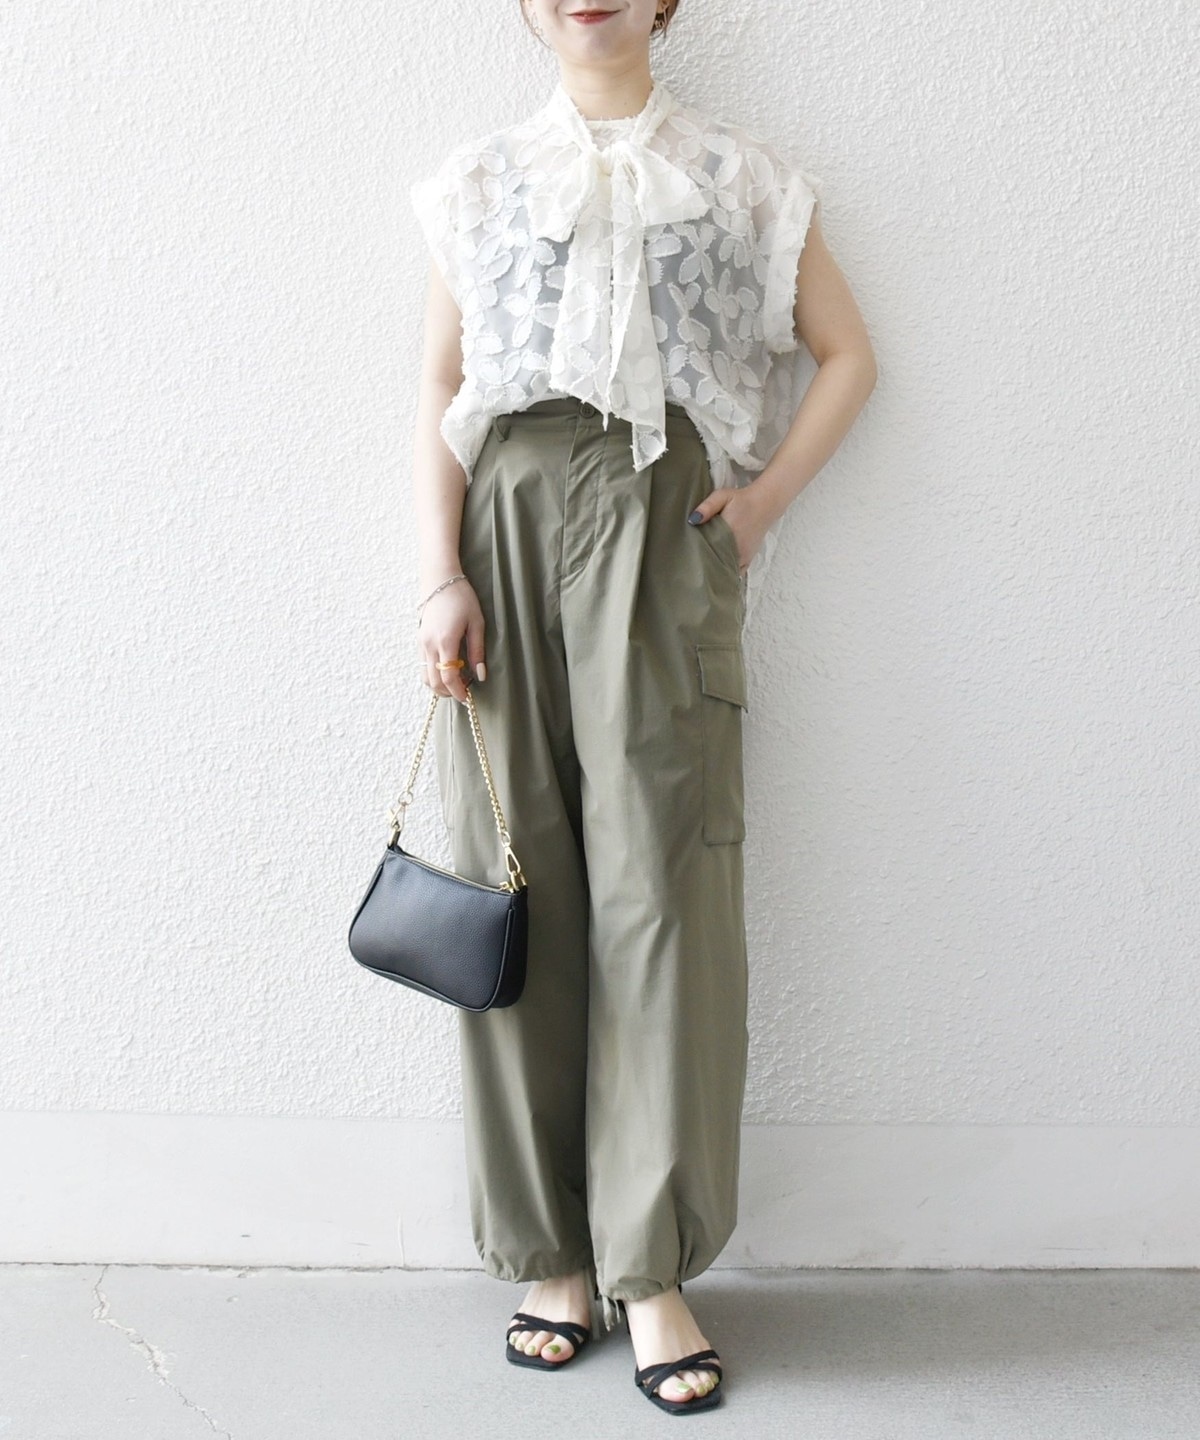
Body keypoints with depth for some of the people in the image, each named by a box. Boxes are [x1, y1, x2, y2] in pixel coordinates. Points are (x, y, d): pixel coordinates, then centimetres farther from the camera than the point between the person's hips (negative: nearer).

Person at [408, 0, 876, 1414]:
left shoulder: (742, 180, 13)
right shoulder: (480, 182, 15)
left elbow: (848, 353, 15)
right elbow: (438, 391, 10)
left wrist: (766, 496, 1)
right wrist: (441, 579, -2)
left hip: (664, 528, -1)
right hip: (509, 523, 1)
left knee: (663, 884, -6)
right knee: (521, 884, -1)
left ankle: (650, 1269, 2)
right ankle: (552, 1251, 10)